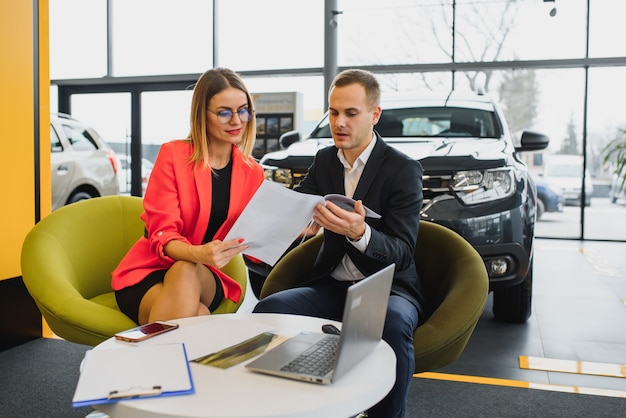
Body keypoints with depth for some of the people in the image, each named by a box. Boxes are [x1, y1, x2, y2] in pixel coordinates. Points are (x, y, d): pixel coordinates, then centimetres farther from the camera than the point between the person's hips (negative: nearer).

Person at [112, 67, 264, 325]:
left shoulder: (252, 172, 5)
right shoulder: (173, 155, -5)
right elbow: (162, 233, -12)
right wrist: (197, 253, -34)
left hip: (203, 278, 3)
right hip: (148, 273, -3)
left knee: (186, 273, -34)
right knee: (197, 316, -34)